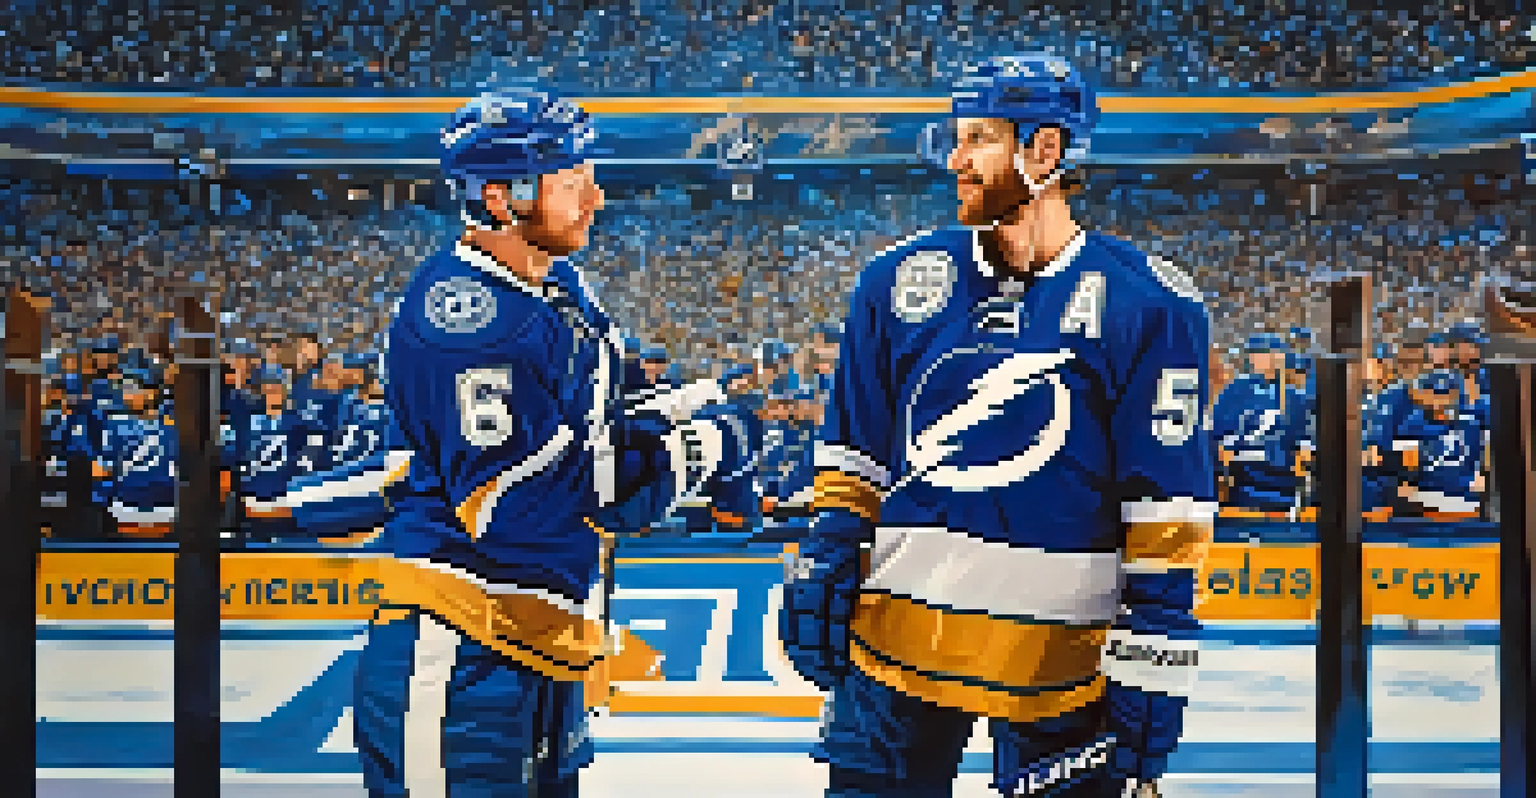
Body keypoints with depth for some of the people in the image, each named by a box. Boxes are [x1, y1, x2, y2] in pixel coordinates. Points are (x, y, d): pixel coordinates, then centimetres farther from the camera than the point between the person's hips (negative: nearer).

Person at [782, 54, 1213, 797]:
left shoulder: (1147, 306, -5)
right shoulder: (898, 281, 6)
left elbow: (1166, 511, -6)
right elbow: (853, 456, 13)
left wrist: (1151, 665, -8)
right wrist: (822, 568, 2)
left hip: (1062, 665, -3)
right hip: (897, 644, 3)